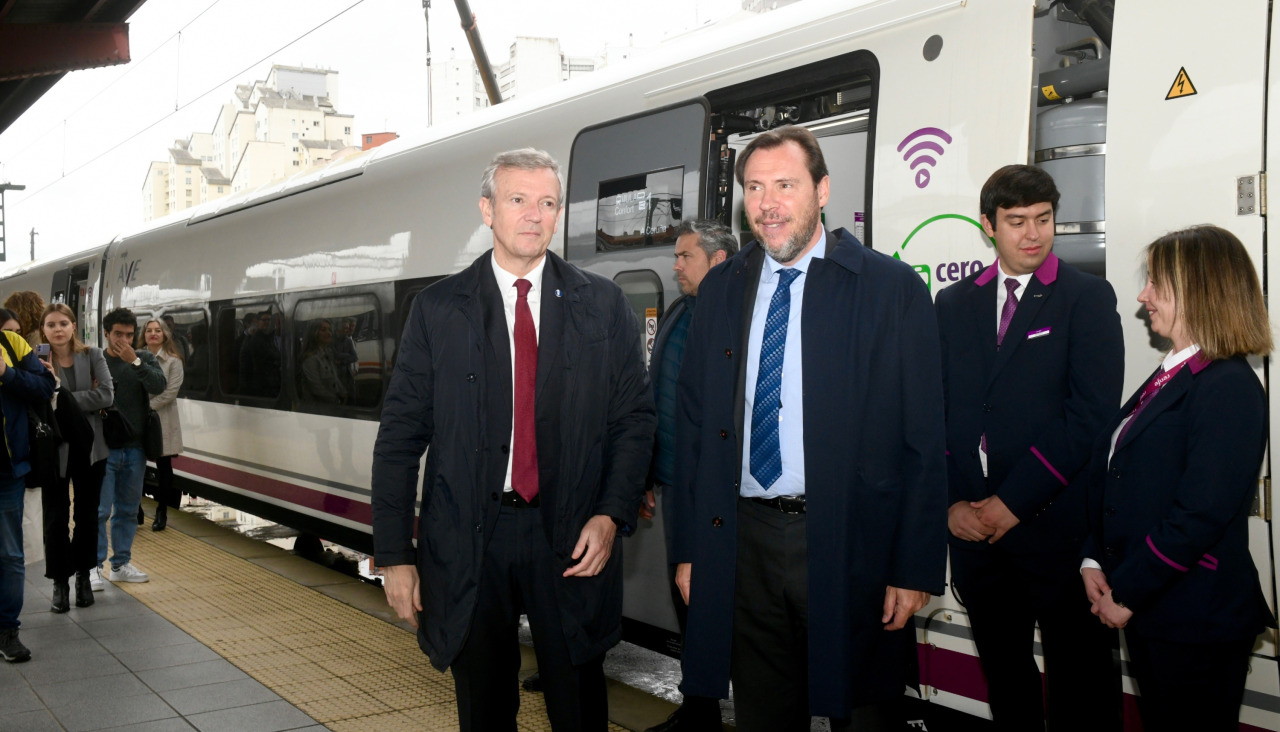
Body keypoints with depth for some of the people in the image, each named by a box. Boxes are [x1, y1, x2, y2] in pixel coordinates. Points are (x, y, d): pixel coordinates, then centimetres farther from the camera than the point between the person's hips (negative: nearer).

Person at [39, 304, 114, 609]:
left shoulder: (92, 356, -1)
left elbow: (106, 395, -14)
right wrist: (49, 383, -25)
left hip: (89, 446, 1)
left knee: (87, 514, 11)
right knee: (56, 517, 2)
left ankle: (83, 576, 27)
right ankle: (60, 582, 15)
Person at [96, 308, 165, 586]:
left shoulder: (145, 358, 6)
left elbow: (159, 386, -11)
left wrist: (134, 362, -19)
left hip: (135, 448, 4)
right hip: (103, 448, -4)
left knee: (128, 509, 12)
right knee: (100, 509, -5)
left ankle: (121, 564, 23)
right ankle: (93, 566, 3)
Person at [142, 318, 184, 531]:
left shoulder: (172, 361, -1)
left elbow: (171, 392, -9)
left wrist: (147, 406, -14)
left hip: (162, 421, -2)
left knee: (163, 466, 7)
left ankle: (162, 512, 17)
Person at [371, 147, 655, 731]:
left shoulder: (603, 305, 4)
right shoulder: (437, 310, 2)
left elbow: (635, 416, 5)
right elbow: (399, 437, 2)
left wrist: (611, 514, -9)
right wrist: (395, 555, -3)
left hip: (571, 539, 0)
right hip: (467, 541, 0)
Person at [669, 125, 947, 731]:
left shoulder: (891, 288, -4)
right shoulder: (720, 289, 8)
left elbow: (923, 441, -6)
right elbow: (693, 424, 9)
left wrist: (916, 568, -10)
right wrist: (687, 548, 5)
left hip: (849, 548, -3)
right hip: (743, 543, 4)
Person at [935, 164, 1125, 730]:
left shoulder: (1087, 297, -1)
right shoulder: (954, 304, 12)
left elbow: (1091, 413, -11)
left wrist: (1015, 501, -14)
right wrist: (951, 502, -4)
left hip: (1057, 527, -4)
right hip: (974, 528, 4)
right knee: (1004, 681, 16)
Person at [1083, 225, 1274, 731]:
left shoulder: (1229, 388, -16)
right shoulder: (1167, 378, 12)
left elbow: (1201, 515, -23)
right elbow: (1111, 478, 10)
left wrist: (1127, 593, -17)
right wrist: (1094, 561, -2)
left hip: (1198, 618, -8)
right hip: (1147, 611, 8)